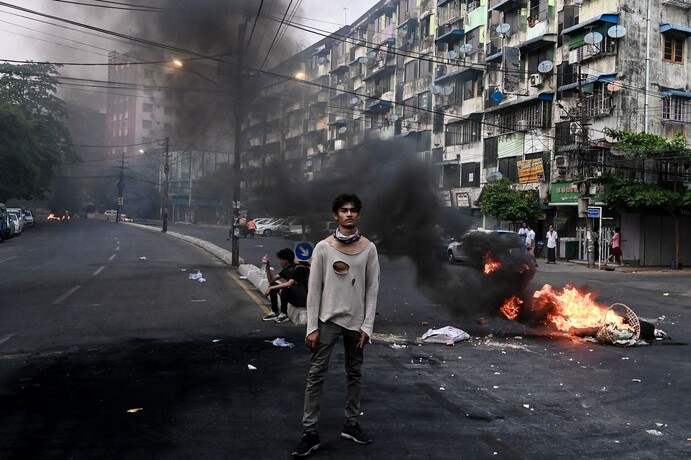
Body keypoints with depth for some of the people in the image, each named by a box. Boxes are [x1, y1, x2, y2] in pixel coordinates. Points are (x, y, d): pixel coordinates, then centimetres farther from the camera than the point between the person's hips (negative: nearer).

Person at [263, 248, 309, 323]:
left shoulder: (298, 269, -19)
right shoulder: (286, 270, 7)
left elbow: (289, 284, -33)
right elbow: (271, 280, 13)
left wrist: (271, 288, -28)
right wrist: (267, 266, 1)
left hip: (302, 299, -9)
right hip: (293, 297, 9)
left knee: (284, 288, -33)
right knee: (273, 284, 6)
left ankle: (283, 314, -13)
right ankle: (274, 312, 4)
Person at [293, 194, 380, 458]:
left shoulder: (368, 248, 0)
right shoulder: (323, 247, -6)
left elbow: (372, 289, 1)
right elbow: (314, 290, -4)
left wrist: (367, 325, -4)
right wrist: (312, 327, -8)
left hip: (356, 321, 2)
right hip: (328, 319, -2)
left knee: (355, 374, 13)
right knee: (316, 375, -3)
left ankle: (351, 424, 27)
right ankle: (310, 433, 4)